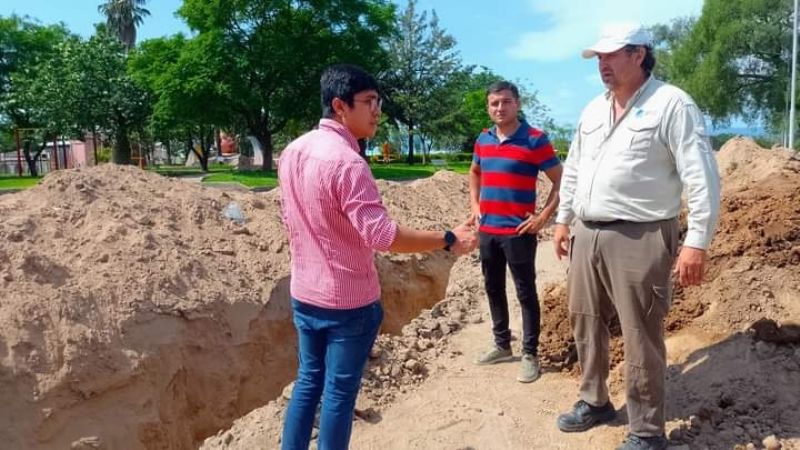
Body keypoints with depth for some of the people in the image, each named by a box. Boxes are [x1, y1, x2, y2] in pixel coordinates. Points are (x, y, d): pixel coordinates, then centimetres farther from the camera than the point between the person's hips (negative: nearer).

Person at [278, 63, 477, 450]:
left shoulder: (293, 151, 4)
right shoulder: (346, 161, -23)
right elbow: (381, 234, -30)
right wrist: (448, 240, -22)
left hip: (304, 294, 8)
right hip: (347, 301, -8)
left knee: (308, 381, 20)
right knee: (340, 392, 8)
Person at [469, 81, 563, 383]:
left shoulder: (535, 140, -10)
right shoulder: (483, 140, 8)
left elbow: (561, 181, -7)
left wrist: (544, 217, -13)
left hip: (519, 232, -6)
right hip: (487, 230, 6)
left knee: (526, 293, 2)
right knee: (493, 289, 15)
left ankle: (530, 355, 12)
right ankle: (502, 344, 30)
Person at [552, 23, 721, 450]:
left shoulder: (671, 104, -8)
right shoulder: (593, 110, 14)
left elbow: (702, 177, -12)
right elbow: (572, 170, 22)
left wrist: (696, 241, -17)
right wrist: (563, 219, 19)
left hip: (639, 238, -7)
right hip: (586, 234, 7)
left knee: (641, 336, -1)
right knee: (585, 322, 16)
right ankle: (594, 401, 35)